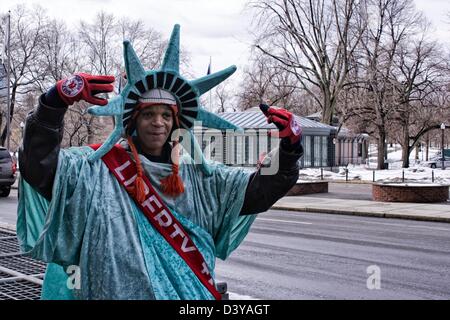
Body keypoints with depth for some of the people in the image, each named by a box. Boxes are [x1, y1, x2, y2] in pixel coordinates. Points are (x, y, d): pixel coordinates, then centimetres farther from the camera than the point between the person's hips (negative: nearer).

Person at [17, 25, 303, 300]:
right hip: (116, 291, -3)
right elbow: (40, 165, -20)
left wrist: (290, 146, -16)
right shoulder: (98, 170, -7)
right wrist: (56, 102, -33)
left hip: (191, 293, 4)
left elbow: (261, 189, 0)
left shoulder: (200, 178, 3)